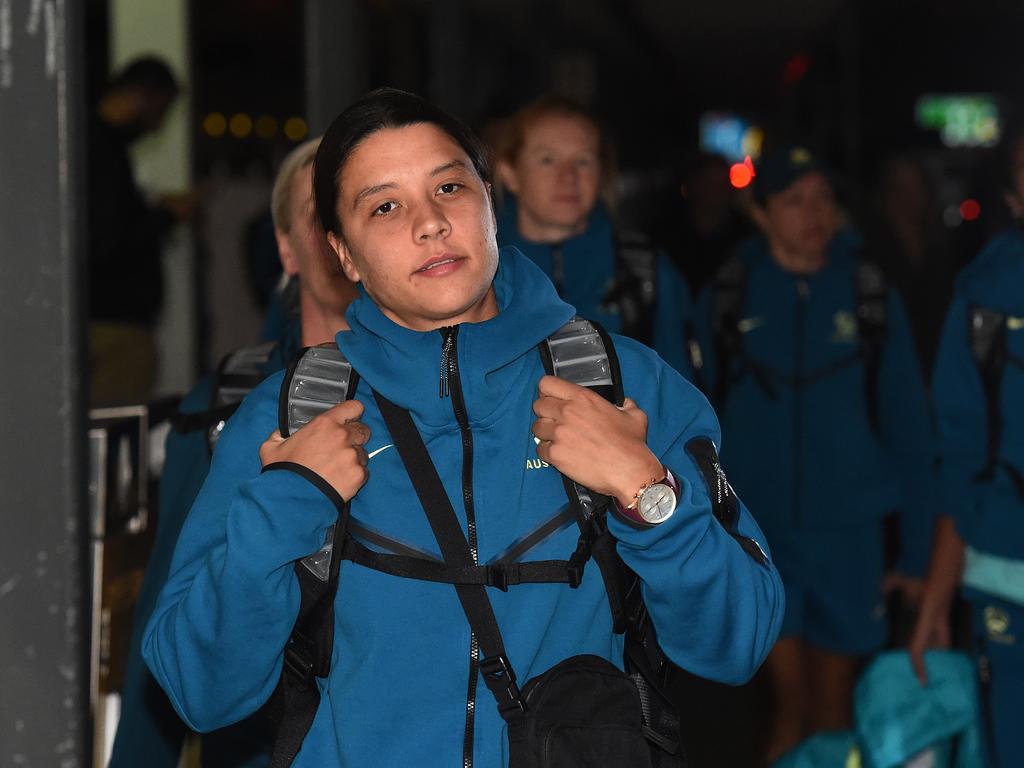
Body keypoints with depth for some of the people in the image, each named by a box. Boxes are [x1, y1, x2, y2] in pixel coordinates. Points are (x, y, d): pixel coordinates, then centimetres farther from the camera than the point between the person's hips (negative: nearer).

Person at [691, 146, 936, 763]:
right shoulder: (726, 299, -2)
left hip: (847, 527, 0)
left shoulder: (871, 297, -2)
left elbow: (909, 428, 0)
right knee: (789, 698, 7)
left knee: (834, 707, 10)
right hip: (759, 527, 0)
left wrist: (917, 548, -2)